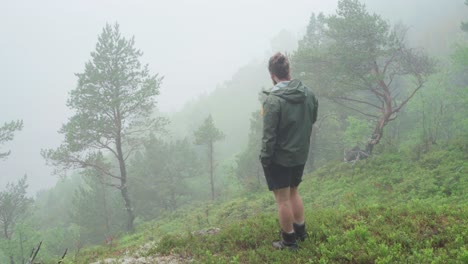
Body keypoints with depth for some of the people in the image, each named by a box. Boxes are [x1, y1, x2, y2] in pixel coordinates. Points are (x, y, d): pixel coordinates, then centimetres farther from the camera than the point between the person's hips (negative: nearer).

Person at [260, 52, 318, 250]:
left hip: (279, 158, -7)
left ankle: (289, 240, 20)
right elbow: (313, 119, 13)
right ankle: (300, 231, 36)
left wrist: (264, 158, -10)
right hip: (300, 155, 7)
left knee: (283, 199, 7)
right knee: (293, 192, 25)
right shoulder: (308, 93, -3)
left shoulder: (273, 100, -23)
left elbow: (269, 135, -21)